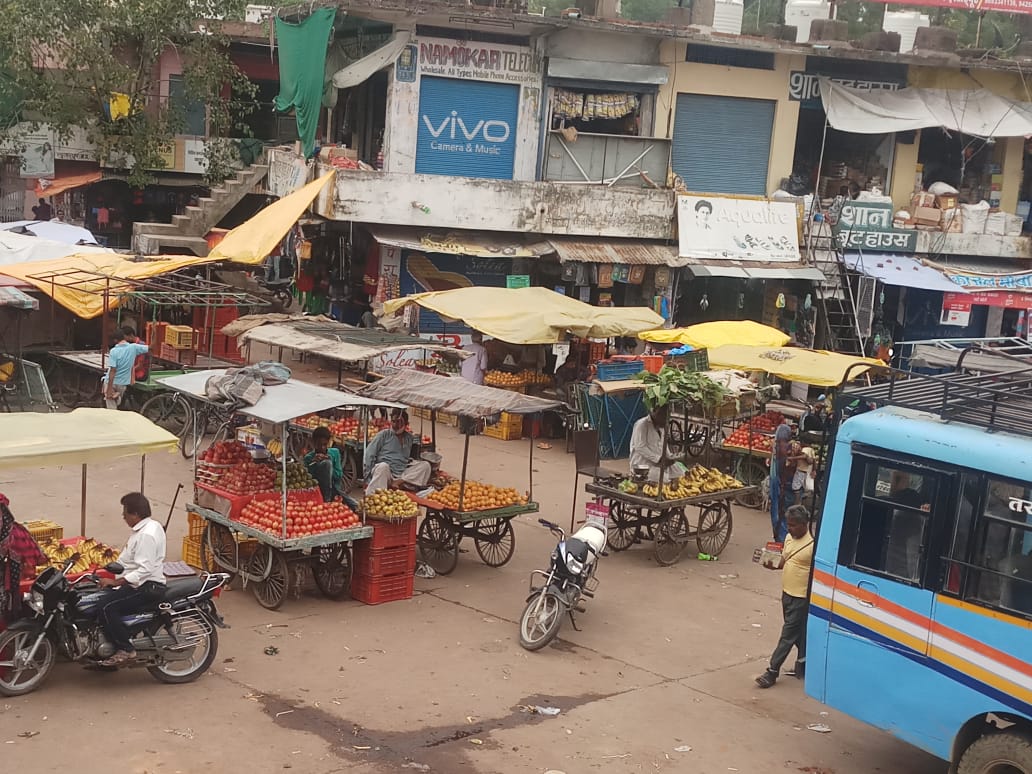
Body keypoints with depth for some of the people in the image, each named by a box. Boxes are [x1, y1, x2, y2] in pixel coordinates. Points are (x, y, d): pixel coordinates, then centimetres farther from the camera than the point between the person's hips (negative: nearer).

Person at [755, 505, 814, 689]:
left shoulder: (812, 545, -20)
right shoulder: (789, 538, 4)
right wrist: (773, 566, -7)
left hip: (801, 597, -8)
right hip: (787, 593, 8)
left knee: (788, 634, -2)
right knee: (799, 632, 20)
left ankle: (772, 671, 0)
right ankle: (802, 664, 34)